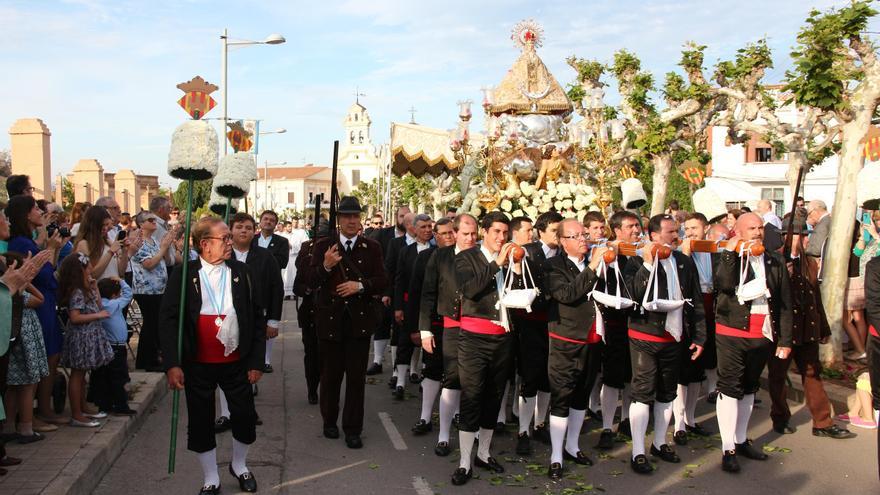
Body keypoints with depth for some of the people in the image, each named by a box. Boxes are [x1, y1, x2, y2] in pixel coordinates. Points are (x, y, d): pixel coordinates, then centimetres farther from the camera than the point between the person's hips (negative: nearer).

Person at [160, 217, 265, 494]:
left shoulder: (242, 272, 1)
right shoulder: (184, 274, -5)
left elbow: (255, 318, 3)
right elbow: (167, 319, -8)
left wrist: (256, 360, -1)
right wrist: (172, 363, -16)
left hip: (237, 363, 1)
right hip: (197, 365, -1)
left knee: (246, 418, 8)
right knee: (200, 424, 10)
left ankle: (239, 466, 36)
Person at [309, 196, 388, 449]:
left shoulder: (372, 247, 3)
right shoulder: (323, 246, 2)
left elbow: (382, 281, -1)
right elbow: (312, 280, -5)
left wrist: (361, 285, -18)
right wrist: (325, 266, -24)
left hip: (359, 320, 0)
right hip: (330, 319, 0)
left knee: (356, 376, 3)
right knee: (330, 374, 11)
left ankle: (353, 429, 14)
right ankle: (329, 421, 30)